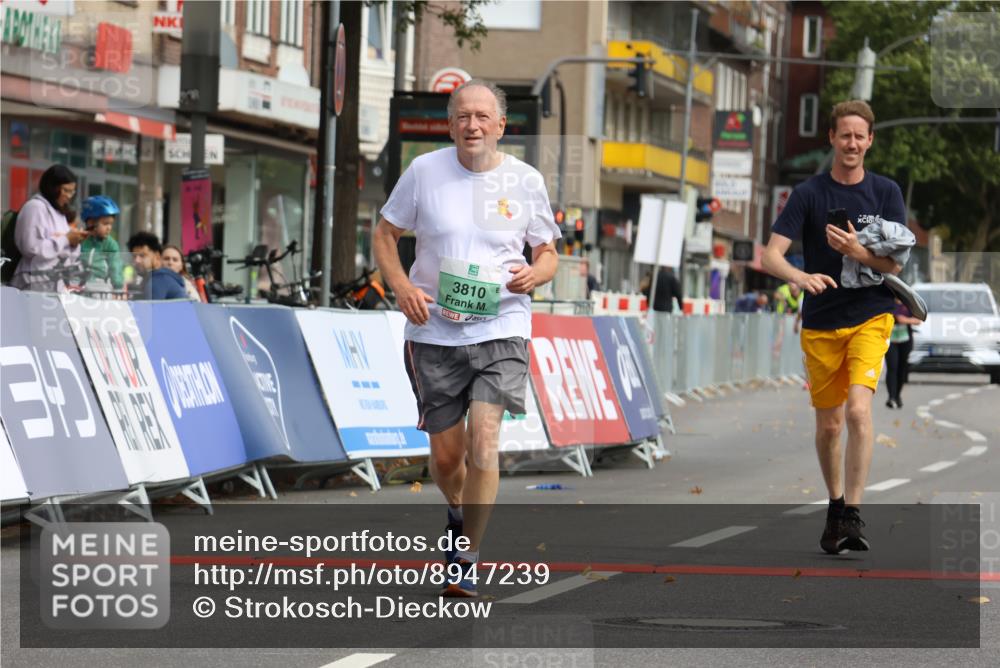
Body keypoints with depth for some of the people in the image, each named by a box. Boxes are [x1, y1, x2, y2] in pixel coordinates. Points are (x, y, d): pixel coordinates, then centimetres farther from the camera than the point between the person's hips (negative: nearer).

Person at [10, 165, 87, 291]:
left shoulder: (59, 212, 18)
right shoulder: (35, 207, -7)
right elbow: (32, 248, -19)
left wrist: (74, 242, 0)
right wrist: (66, 239, -16)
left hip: (57, 284, 8)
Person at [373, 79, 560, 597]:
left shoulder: (525, 181, 1)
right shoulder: (424, 171, 0)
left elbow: (548, 254, 11)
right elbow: (385, 235, 9)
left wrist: (534, 274, -13)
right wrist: (402, 288, -7)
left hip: (501, 328, -1)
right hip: (434, 331, 1)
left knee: (484, 437, -18)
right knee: (445, 453, 6)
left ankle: (467, 559, -8)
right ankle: (458, 514, 41)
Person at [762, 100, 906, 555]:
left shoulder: (886, 193, 2)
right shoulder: (809, 194, -2)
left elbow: (894, 263, -2)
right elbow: (772, 254, -10)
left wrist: (855, 251, -21)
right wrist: (801, 277, -31)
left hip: (870, 317, -1)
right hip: (820, 325, 1)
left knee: (858, 409, -20)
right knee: (828, 425, 8)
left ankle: (853, 516, -19)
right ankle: (835, 506, 30)